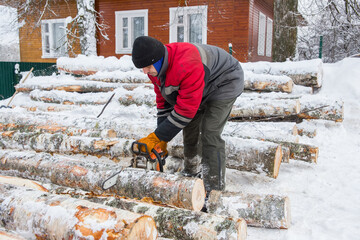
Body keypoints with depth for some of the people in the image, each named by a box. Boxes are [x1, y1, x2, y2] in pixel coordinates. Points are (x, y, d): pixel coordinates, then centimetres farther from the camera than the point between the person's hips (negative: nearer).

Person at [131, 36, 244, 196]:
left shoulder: (186, 65, -41)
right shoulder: (155, 68, -12)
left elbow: (186, 109, -36)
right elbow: (163, 101, -3)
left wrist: (158, 137, -29)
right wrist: (160, 139, -6)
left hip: (225, 83, -8)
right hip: (201, 91, 9)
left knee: (209, 134, -17)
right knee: (190, 128, 10)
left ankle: (214, 189, -9)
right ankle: (191, 171, 31)